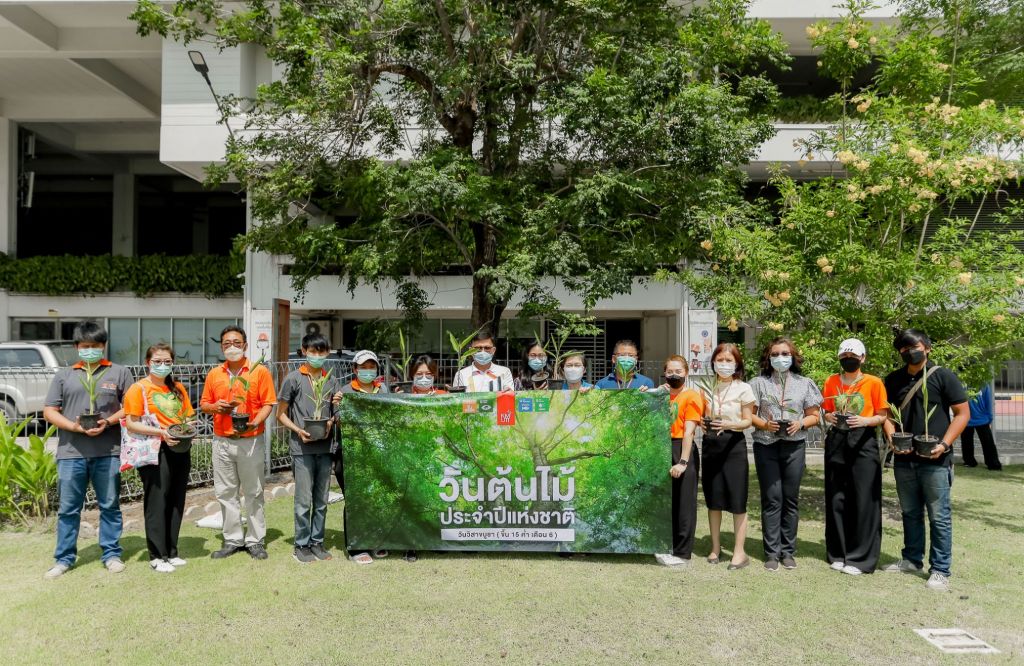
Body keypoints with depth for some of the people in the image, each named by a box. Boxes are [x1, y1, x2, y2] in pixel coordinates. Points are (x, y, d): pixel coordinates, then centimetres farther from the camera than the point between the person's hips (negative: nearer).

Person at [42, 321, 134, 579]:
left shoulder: (119, 373, 8)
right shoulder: (64, 375, 12)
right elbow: (49, 411, 7)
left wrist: (108, 422, -12)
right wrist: (74, 426, -10)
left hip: (108, 452, -1)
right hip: (71, 452, 1)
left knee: (110, 506, 6)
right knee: (68, 508, 6)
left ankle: (112, 554, 16)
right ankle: (64, 558, 17)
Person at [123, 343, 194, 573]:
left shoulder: (178, 388, 14)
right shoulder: (139, 388, -3)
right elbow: (131, 423, -8)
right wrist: (161, 432, -19)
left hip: (181, 451, 6)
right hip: (155, 451, -6)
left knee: (176, 502, 11)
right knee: (157, 504, -1)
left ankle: (171, 552, 22)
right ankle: (157, 556, 8)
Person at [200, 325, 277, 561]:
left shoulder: (259, 371, -2)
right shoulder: (214, 374, 9)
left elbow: (268, 404, -5)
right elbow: (204, 404, 14)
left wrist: (254, 423, -20)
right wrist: (215, 406, -8)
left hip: (250, 441, -3)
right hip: (222, 441, 4)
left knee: (253, 493, 4)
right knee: (226, 492, 8)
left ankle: (255, 540, 14)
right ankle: (233, 539, 20)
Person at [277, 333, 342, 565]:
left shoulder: (333, 381, 11)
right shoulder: (294, 378, 1)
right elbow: (281, 414, 3)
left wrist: (332, 422, -7)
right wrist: (298, 430, -12)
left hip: (325, 446, 4)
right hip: (302, 447, -3)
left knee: (322, 500, 10)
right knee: (304, 500, -1)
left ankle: (317, 541, 22)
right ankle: (301, 545, 12)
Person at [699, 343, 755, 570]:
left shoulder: (743, 389, -3)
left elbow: (747, 420, -4)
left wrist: (729, 425, -21)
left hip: (734, 444, -3)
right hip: (710, 444, 4)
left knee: (737, 501, -1)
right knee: (713, 500, 9)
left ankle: (740, 551, 9)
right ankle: (715, 547, 22)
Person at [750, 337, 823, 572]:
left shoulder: (804, 383, 9)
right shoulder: (759, 383, 6)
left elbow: (813, 416, 9)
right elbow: (748, 414, 3)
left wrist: (800, 423, -10)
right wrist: (764, 424, -14)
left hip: (794, 445, 1)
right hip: (766, 445, -1)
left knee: (790, 498, 5)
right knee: (771, 499, -1)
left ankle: (788, 551, 15)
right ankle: (772, 552, 6)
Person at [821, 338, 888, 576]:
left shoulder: (874, 382, 0)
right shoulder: (831, 382, 9)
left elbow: (882, 416, 2)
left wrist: (865, 421, -16)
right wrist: (830, 417, -6)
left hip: (863, 442, -3)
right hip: (836, 441, 3)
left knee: (863, 500, -3)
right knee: (836, 498, 5)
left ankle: (860, 557, 7)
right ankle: (838, 553, 17)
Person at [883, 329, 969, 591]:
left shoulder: (943, 376, -5)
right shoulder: (894, 379, 8)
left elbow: (962, 413, -5)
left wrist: (944, 445, -15)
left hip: (935, 460, -4)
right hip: (904, 459, 4)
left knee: (939, 517, 1)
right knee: (910, 513, 15)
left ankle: (940, 570, 10)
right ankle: (912, 560, 28)